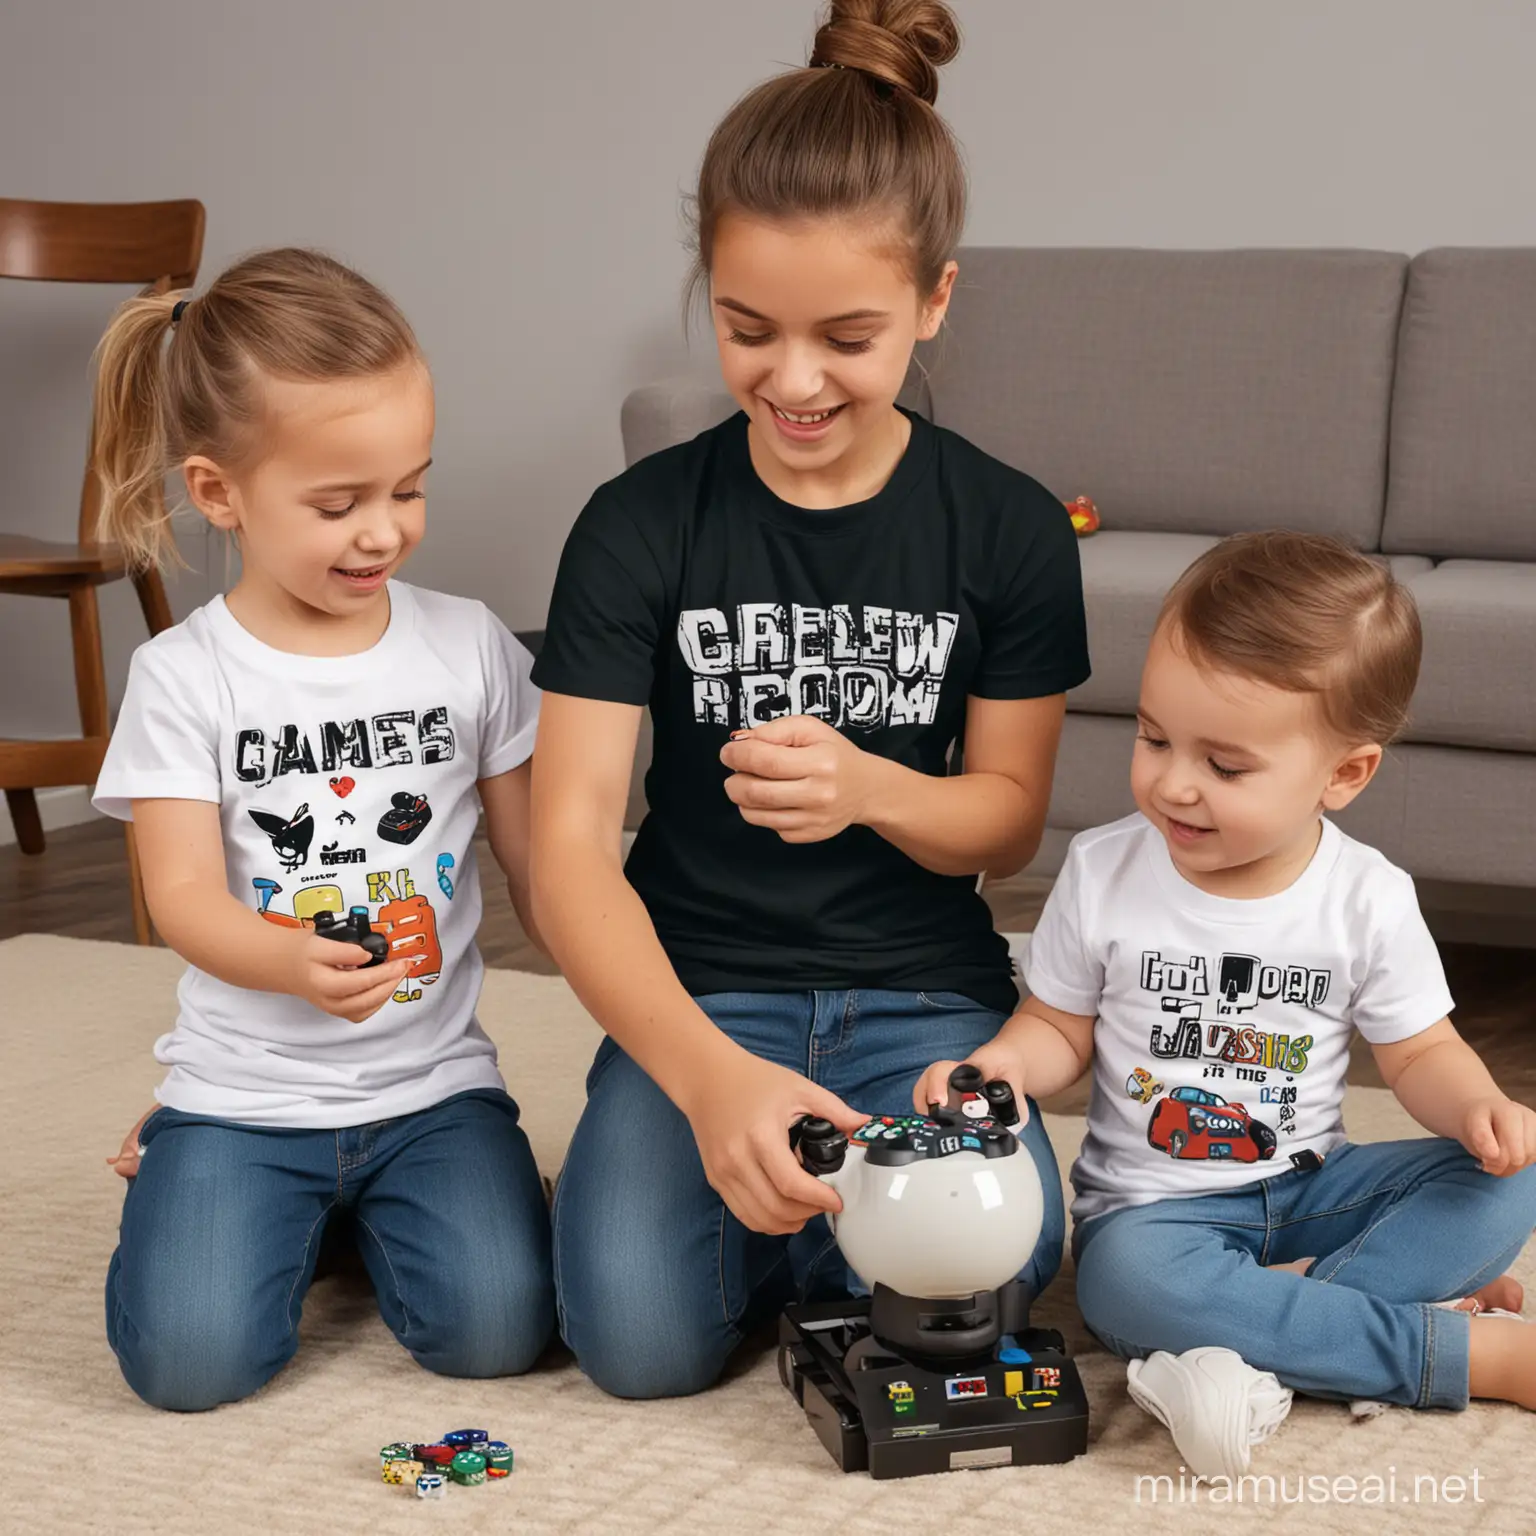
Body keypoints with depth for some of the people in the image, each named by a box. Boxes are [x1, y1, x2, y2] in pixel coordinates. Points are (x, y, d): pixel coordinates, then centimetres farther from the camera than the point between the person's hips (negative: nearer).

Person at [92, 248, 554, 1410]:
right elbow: (183, 897, -11)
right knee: (189, 1355, -17)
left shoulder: (469, 647, 1)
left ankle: (371, 1209, 15)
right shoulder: (187, 675, -4)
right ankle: (238, 1194, 17)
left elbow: (537, 860, 5)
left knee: (497, 1325, -20)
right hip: (245, 1088, -1)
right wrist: (297, 964, -32)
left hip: (434, 1082, 1)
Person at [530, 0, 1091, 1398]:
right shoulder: (642, 526, -6)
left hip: (923, 987, 1)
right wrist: (708, 1073, -30)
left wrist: (866, 786, -20)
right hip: (701, 989, 0)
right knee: (641, 1334, -24)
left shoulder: (1011, 531, -1)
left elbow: (1010, 821, 4)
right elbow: (570, 846, -13)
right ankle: (738, 1167, 7)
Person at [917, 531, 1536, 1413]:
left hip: (1311, 1183, 1)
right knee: (1128, 1279, -37)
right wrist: (1002, 1061, -18)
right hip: (1155, 1200, -1)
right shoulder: (1103, 874, -7)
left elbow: (1420, 1051, 2)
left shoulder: (1367, 899, -7)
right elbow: (1061, 1029, 4)